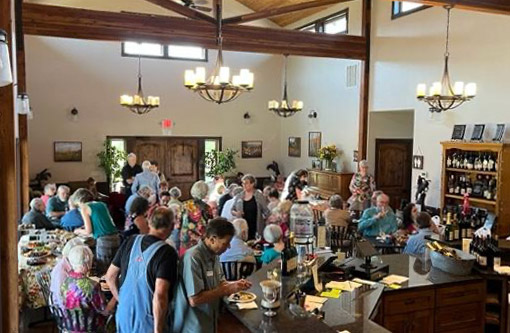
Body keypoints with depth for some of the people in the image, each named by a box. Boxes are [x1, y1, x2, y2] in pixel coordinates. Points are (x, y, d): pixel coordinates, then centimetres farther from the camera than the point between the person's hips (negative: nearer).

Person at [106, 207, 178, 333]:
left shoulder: (130, 242, -4)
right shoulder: (167, 253, -21)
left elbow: (110, 276, 4)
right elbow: (160, 295, -27)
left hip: (124, 315, 5)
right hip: (148, 321, -5)